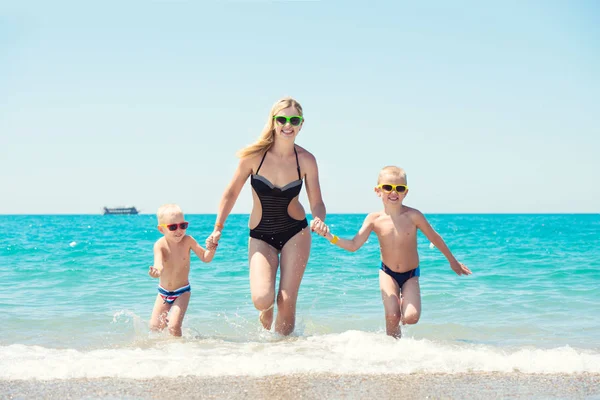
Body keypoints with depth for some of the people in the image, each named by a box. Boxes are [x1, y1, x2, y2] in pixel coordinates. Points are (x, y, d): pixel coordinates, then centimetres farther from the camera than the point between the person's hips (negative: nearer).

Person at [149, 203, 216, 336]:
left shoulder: (187, 241, -15)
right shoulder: (160, 245, -18)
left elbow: (205, 258, -7)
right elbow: (159, 264, -35)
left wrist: (211, 249, -30)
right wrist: (156, 271, -59)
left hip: (182, 292, -2)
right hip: (163, 292, 2)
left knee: (173, 326, -16)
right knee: (154, 326, 8)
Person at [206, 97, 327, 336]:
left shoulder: (306, 160, -10)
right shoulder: (255, 155, -13)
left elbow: (317, 202, -4)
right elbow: (231, 193, -1)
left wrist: (319, 220, -27)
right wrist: (217, 229, -1)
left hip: (295, 233, 1)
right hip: (260, 236, -1)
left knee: (287, 303, -3)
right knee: (262, 299, -17)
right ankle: (266, 310, 21)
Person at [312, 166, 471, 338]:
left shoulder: (413, 216, -17)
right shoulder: (374, 219, -13)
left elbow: (434, 238, -3)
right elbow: (354, 245, -15)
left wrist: (453, 261, 9)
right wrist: (329, 236, -30)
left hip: (411, 275, 0)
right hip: (388, 273, 0)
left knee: (411, 317, -17)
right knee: (392, 317, -14)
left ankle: (404, 303, 19)